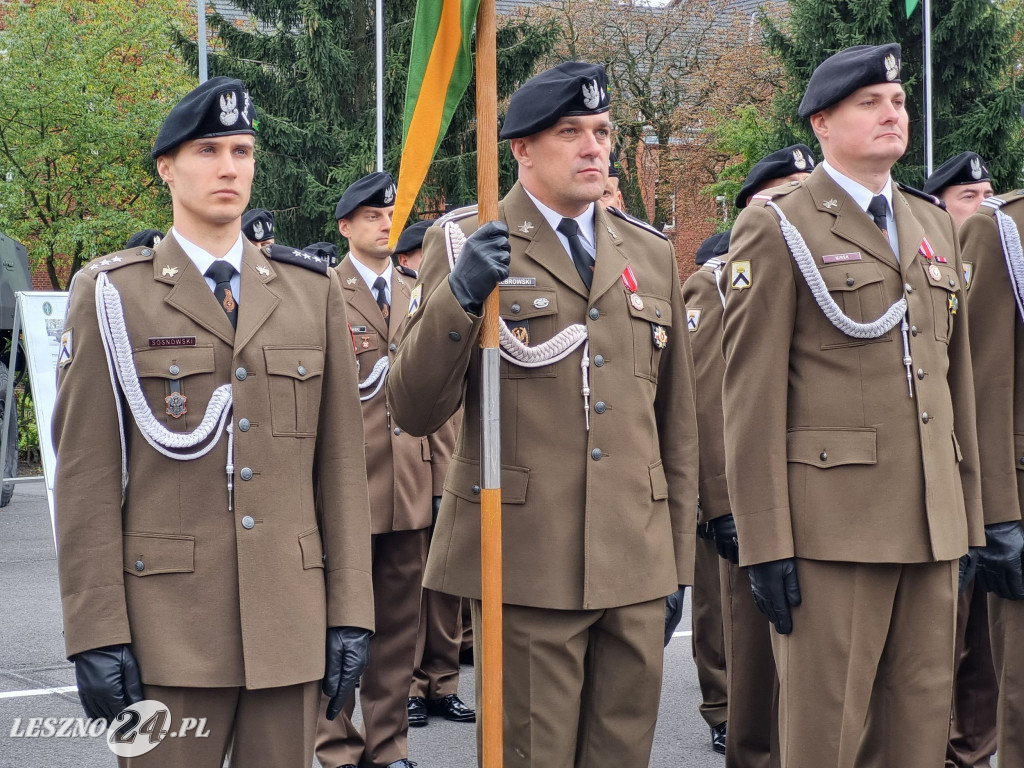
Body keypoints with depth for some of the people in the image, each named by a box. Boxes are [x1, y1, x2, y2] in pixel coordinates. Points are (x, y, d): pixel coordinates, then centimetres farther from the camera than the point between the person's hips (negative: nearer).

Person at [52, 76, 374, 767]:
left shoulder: (314, 292, 10)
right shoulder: (112, 294, 1)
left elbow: (341, 461, 9)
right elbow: (87, 474, -3)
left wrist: (351, 612, 4)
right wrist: (97, 633, -8)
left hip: (289, 624, 3)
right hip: (165, 625, -3)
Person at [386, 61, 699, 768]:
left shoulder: (651, 254, 13)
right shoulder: (465, 244, 1)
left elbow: (677, 419, 16)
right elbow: (415, 411, -5)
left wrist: (679, 561, 14)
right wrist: (459, 297, -20)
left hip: (637, 563, 4)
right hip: (526, 561, -4)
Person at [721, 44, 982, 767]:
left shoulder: (936, 224, 17)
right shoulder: (778, 227, -2)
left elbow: (956, 376, 18)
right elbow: (752, 394, -7)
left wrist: (968, 516, 13)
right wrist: (766, 542, -12)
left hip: (932, 525, 6)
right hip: (832, 522, -6)